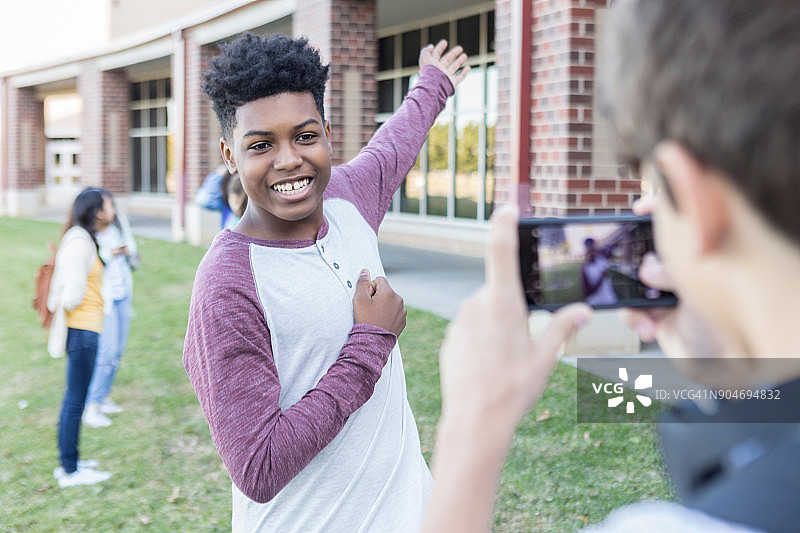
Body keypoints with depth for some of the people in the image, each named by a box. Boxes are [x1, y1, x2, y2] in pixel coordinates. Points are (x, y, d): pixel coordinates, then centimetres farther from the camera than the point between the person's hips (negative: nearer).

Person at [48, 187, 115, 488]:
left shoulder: (85, 240, 14)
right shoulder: (79, 242, -18)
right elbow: (72, 294, -22)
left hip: (84, 329, 10)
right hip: (82, 329, -10)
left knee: (74, 398, 18)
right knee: (75, 400, -2)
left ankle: (68, 462, 29)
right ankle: (70, 472, 7)